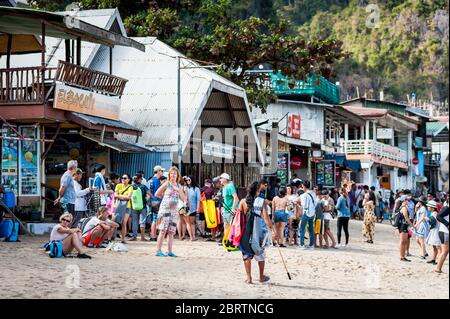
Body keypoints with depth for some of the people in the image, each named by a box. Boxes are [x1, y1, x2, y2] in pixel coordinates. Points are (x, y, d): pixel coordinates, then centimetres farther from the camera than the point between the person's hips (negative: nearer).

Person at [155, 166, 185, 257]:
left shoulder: (179, 186, 13)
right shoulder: (167, 184, -1)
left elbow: (183, 199, 9)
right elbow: (157, 194, 0)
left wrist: (179, 190, -4)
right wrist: (165, 197, 6)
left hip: (174, 210, 5)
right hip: (165, 209, -5)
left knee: (171, 232, 4)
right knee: (163, 230, -10)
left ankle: (170, 251, 6)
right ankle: (158, 250, -10)